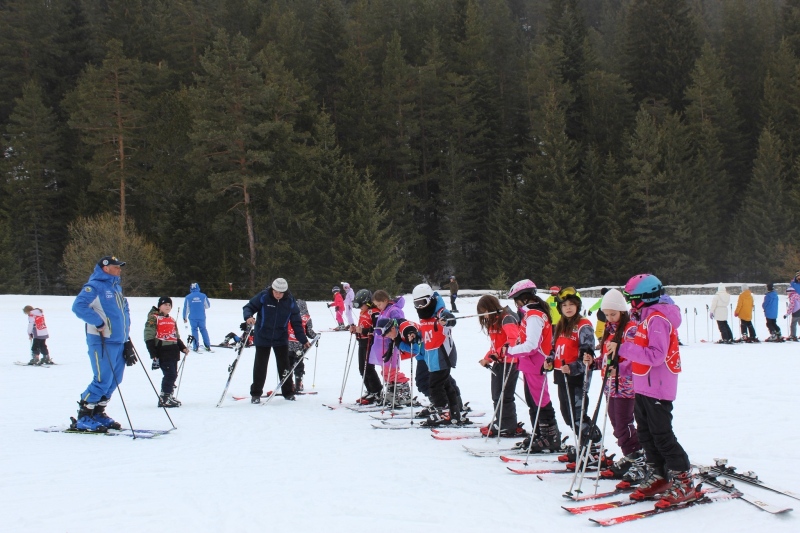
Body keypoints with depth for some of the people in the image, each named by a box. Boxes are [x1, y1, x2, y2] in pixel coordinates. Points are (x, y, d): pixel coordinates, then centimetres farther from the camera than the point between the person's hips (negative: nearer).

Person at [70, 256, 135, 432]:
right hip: (102, 341, -9)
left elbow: (124, 310, 27)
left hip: (119, 341, 9)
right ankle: (83, 418, 0)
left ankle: (98, 413, 22)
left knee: (114, 380, 10)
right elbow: (78, 306, -21)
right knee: (103, 380, -10)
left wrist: (126, 335, 17)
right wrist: (98, 322, -20)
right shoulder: (95, 286, -9)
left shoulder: (117, 287, 18)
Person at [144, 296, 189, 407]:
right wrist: (154, 355, -15)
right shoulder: (153, 319, -3)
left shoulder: (172, 320, 21)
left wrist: (183, 348, 13)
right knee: (170, 374, -14)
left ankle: (169, 396, 17)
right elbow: (149, 338, -9)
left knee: (173, 375, 8)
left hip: (173, 352, 8)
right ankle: (164, 398, -9)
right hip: (162, 352, -8)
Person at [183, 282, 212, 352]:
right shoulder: (203, 296, -1)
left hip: (192, 318, -1)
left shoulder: (188, 297, -3)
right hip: (202, 317, 1)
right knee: (203, 330, 12)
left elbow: (186, 308, 0)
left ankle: (196, 347, 3)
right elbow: (208, 306, 8)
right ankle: (207, 346, 11)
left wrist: (185, 318, 9)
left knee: (194, 330, 7)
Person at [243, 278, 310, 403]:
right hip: (263, 337, -2)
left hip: (281, 338, 2)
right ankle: (256, 394, 14)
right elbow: (248, 307, -7)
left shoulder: (290, 301, -7)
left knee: (284, 365, 8)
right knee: (260, 365, 4)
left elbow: (296, 322, -1)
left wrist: (303, 340, -2)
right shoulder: (263, 297, -14)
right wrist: (248, 316, -30)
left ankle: (288, 392, 21)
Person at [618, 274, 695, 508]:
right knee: (646, 434, 13)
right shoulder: (646, 317, 14)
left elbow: (656, 355, -25)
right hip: (643, 387, 10)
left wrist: (624, 349, -24)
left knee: (662, 436, -6)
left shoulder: (657, 319, -17)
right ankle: (657, 477, 22)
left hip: (657, 387, -10)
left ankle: (683, 482, 1)